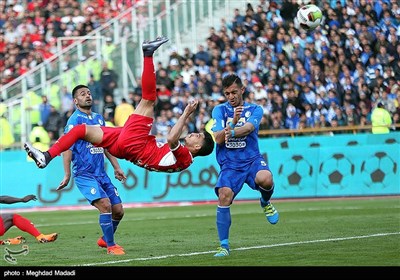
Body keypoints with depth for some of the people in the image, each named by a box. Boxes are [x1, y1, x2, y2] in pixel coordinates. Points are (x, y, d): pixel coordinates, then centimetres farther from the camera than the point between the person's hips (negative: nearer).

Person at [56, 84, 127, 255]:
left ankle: (105, 239, 28)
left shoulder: (99, 118, 13)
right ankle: (111, 246, -10)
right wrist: (67, 175, -18)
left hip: (101, 174, 7)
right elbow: (67, 147, -12)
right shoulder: (75, 120, -8)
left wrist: (116, 167, 21)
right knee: (105, 205, -23)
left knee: (118, 210, 4)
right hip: (84, 175, -7)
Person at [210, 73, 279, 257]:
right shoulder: (219, 110, 7)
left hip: (252, 159, 0)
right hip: (229, 164, 0)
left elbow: (248, 128, -17)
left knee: (265, 179, -33)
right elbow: (218, 139, -7)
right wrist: (232, 122, -24)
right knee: (224, 196, -23)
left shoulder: (255, 109, 5)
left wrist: (232, 132, -38)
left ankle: (265, 203, 5)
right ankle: (224, 246, -11)